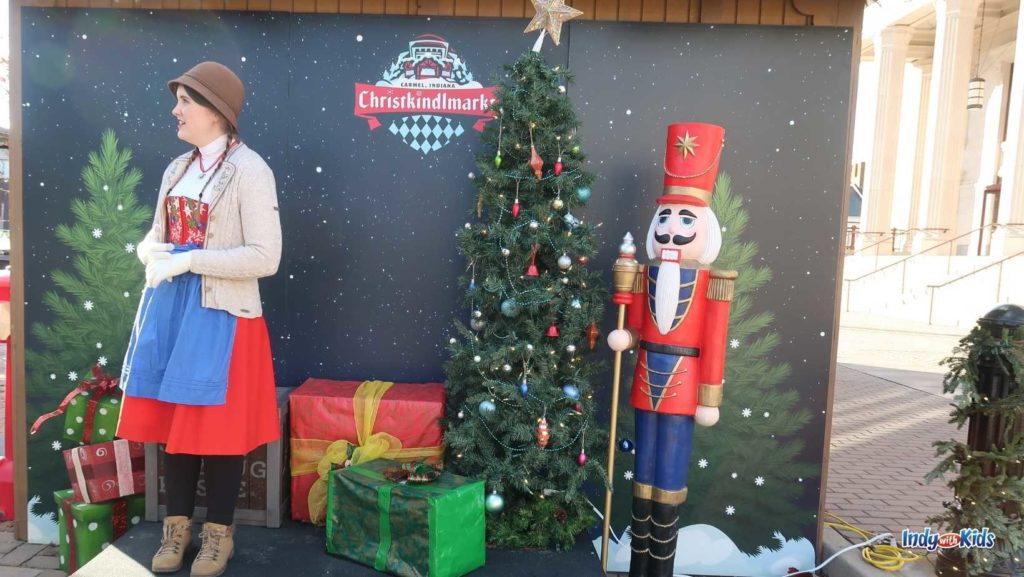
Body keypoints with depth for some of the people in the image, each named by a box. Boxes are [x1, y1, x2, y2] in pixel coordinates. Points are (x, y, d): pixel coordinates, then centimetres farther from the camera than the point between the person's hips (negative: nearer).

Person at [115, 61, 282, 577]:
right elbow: (155, 235, 20)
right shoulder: (177, 169, 11)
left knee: (216, 426, 2)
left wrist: (188, 260, -18)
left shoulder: (249, 170, -11)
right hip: (168, 309, 7)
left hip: (221, 314, -7)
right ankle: (178, 525, 29)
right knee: (172, 419, 12)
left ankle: (219, 531, 21)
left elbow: (265, 257, -17)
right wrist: (152, 252, -4)